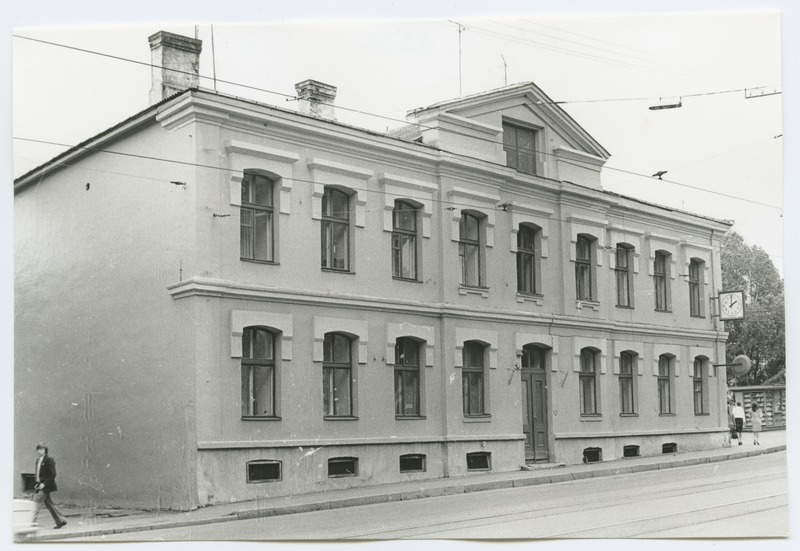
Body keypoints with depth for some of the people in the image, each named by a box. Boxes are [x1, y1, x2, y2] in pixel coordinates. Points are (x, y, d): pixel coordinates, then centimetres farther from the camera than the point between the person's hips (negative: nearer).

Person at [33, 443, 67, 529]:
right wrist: (37, 483, 6)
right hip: (41, 486, 9)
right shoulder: (38, 460, 12)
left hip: (46, 486, -9)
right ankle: (61, 521, 21)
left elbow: (53, 474, -16)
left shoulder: (49, 460, -13)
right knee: (49, 504, 12)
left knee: (36, 503, -11)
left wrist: (44, 484, -20)